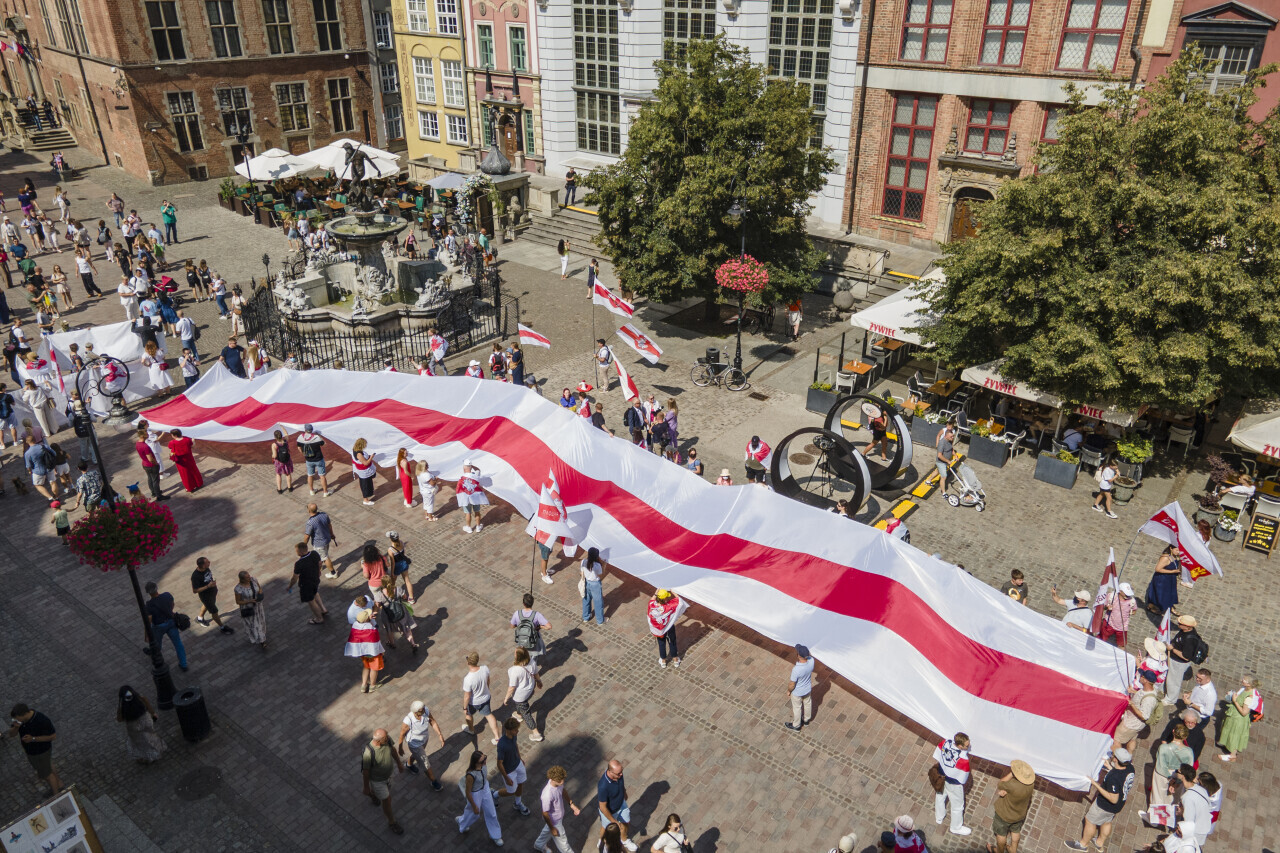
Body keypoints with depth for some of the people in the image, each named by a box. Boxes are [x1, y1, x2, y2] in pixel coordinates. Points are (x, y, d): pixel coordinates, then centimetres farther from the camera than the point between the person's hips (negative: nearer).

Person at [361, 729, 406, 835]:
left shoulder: (386, 739, -27)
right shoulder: (369, 753, -44)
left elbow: (392, 749, -4)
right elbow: (365, 771, -26)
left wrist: (399, 763, 10)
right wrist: (366, 787, -10)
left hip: (386, 774, 6)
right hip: (376, 779, -6)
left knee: (386, 791, 35)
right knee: (387, 801, 11)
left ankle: (373, 796, 71)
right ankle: (392, 823, 39)